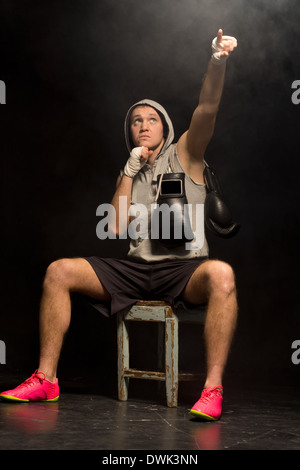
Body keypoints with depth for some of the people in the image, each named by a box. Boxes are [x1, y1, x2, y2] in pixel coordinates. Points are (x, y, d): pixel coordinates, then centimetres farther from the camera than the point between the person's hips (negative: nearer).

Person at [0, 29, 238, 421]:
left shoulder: (184, 154, 9)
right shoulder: (129, 174, 21)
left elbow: (207, 109, -10)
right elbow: (117, 227, 6)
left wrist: (217, 61, -27)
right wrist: (130, 169, 2)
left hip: (185, 267, -4)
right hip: (136, 269, 4)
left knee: (221, 274, -38)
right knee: (59, 271, -10)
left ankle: (213, 389, -38)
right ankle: (46, 380, -8)